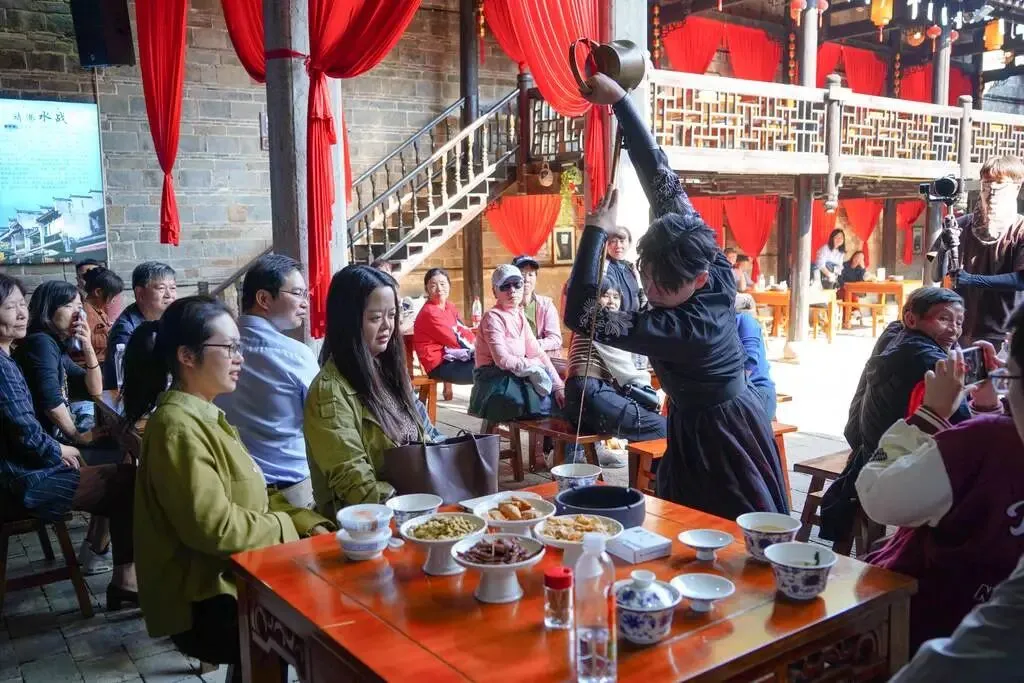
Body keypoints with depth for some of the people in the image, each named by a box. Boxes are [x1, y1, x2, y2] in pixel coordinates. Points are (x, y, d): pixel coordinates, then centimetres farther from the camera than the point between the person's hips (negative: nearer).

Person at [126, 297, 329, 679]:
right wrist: (288, 527, -12)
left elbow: (253, 496, 13)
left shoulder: (206, 416, 11)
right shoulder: (179, 426, -20)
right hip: (206, 605, -9)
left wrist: (310, 525, -1)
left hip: (232, 579, 9)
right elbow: (214, 527, -26)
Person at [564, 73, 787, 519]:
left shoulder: (684, 329, -33)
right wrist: (619, 100, -14)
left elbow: (580, 315, -34)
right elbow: (663, 182, -15)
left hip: (711, 440, -8)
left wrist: (596, 231, -27)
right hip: (727, 424, 8)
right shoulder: (716, 273, -14)